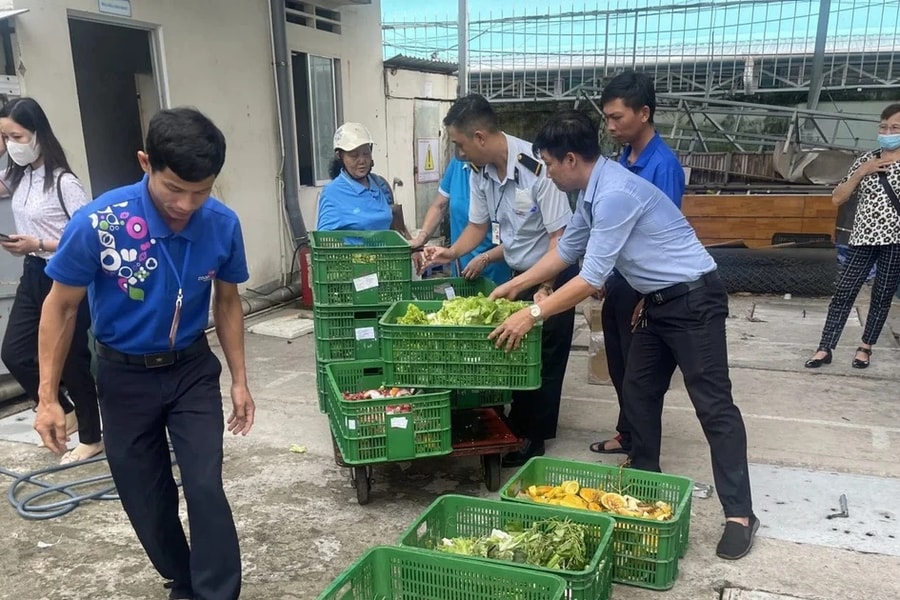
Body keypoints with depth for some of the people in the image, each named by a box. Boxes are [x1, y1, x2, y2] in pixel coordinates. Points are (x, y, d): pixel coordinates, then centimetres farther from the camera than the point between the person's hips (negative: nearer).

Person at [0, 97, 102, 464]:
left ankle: (91, 438, 22)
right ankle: (65, 411, 29)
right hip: (34, 275, 8)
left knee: (71, 361, 3)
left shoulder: (63, 182, -18)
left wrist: (37, 245, -24)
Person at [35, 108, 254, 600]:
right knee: (147, 500, 12)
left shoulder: (223, 225, -17)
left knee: (206, 490, -5)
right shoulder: (97, 223, -26)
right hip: (125, 376, 0)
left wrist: (239, 380, 2)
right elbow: (61, 307, -11)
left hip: (193, 370, 1)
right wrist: (48, 398, -9)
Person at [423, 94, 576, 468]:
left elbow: (560, 236, -24)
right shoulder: (479, 173, -4)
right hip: (519, 274, 7)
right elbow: (478, 225, 10)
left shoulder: (536, 167, -26)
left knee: (543, 360, 3)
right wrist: (451, 253, -7)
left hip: (553, 277, -7)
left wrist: (545, 289, -27)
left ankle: (532, 438, 18)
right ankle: (520, 428, 28)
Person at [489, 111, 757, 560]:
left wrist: (532, 314, -22)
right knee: (638, 392, 14)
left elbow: (591, 277, -26)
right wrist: (515, 285, 19)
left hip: (693, 299, -10)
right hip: (661, 301, 10)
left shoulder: (615, 194, -26)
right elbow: (566, 250, 19)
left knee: (713, 404, -6)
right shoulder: (593, 192, 6)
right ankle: (643, 476, 28)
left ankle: (739, 513, 1)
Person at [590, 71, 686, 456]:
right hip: (619, 279, 8)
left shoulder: (663, 164, -18)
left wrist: (647, 299, -19)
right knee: (618, 365, 18)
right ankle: (627, 434, 35)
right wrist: (605, 276, 15)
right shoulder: (624, 158, 7)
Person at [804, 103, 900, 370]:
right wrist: (860, 173, -6)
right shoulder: (866, 160, 6)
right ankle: (825, 349, 4)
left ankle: (865, 347, 23)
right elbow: (837, 199, 4)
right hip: (864, 238, 2)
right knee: (843, 292, -1)